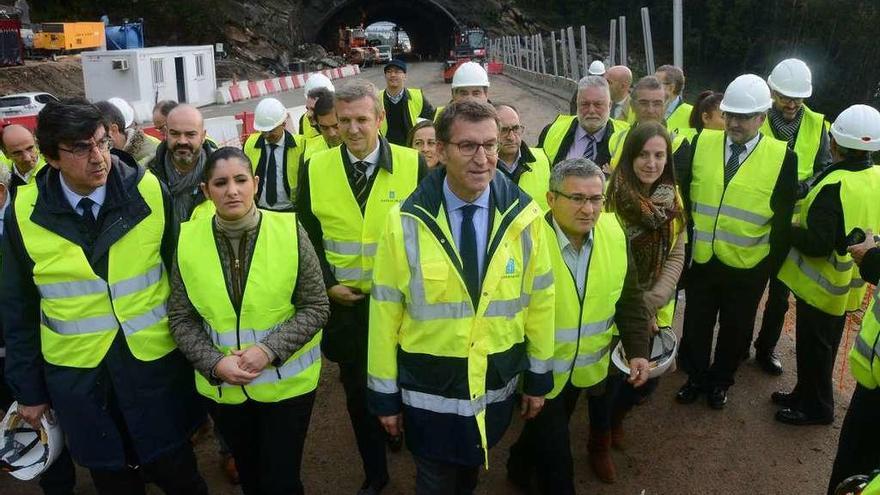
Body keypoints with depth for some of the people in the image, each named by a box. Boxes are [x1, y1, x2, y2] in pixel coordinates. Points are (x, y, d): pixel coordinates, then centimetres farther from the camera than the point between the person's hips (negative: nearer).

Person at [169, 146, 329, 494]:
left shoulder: (289, 230, -14)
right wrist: (214, 363, -14)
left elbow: (316, 307, -9)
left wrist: (270, 350, -20)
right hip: (222, 386, 3)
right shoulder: (189, 239, -7)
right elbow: (181, 318, -1)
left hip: (287, 382, -2)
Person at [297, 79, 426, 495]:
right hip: (345, 303, 2)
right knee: (358, 392, 14)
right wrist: (328, 283, -6)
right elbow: (306, 235, 4)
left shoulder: (413, 164, -7)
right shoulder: (316, 168, -2)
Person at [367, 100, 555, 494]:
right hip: (428, 389, -2)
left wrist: (539, 377, 5)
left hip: (497, 384, 2)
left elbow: (540, 298, -1)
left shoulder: (523, 215, -10)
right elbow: (385, 311, -9)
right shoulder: (406, 222, -15)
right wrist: (385, 393, -3)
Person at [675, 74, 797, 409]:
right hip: (701, 259, 1)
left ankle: (720, 381, 38)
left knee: (735, 329, 16)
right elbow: (683, 196, 2)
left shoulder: (782, 158, -8)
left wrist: (771, 267, -2)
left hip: (747, 267, -1)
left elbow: (783, 223, -3)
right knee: (696, 324, 16)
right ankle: (695, 377, 37)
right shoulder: (702, 143, -4)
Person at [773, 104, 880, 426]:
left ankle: (815, 408, 25)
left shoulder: (834, 186, -29)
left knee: (813, 348, 9)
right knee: (824, 345, 22)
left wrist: (788, 229, -14)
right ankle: (807, 395, 38)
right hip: (847, 285, 8)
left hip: (822, 285, -8)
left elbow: (817, 244, -29)